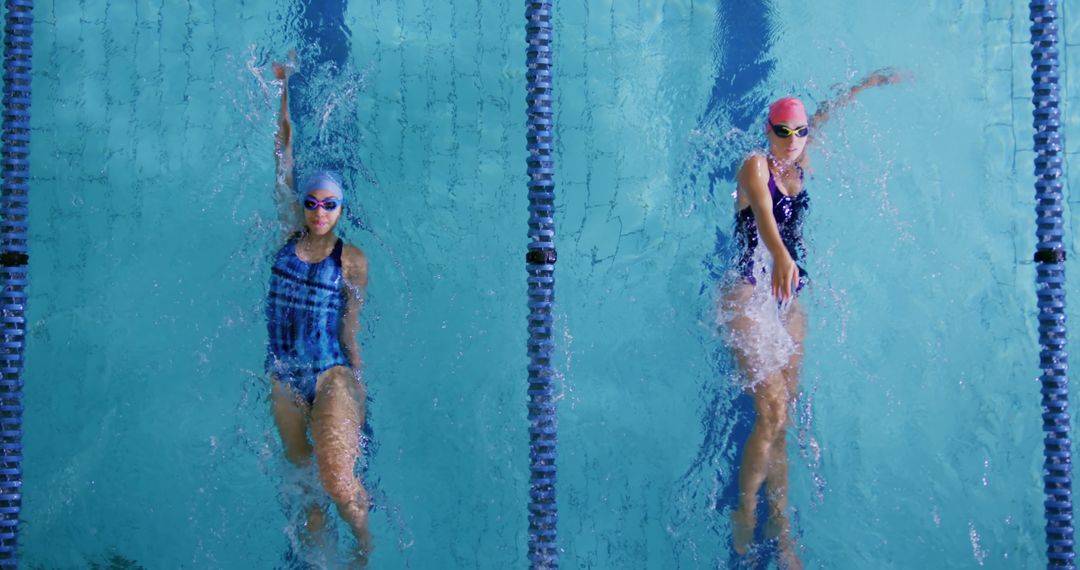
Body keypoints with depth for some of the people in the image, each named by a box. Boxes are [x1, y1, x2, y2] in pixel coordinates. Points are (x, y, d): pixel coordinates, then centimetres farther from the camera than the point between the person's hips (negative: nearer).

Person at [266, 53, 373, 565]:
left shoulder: (351, 259, -2)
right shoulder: (290, 235, 4)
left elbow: (352, 326, 0)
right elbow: (283, 156, 5)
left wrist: (357, 387, -2)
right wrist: (285, 88, 7)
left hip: (332, 373, -4)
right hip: (284, 375, 4)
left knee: (338, 479, -17)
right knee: (300, 468, 12)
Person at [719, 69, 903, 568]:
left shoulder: (801, 164, 12)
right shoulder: (755, 164, -7)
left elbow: (823, 117, 33)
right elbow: (763, 213, -29)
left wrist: (868, 84, 45)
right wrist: (780, 256, -48)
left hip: (790, 301, 7)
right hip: (749, 296, -6)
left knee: (783, 421, 5)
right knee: (772, 414, -15)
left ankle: (781, 528, 12)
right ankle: (744, 513, 5)